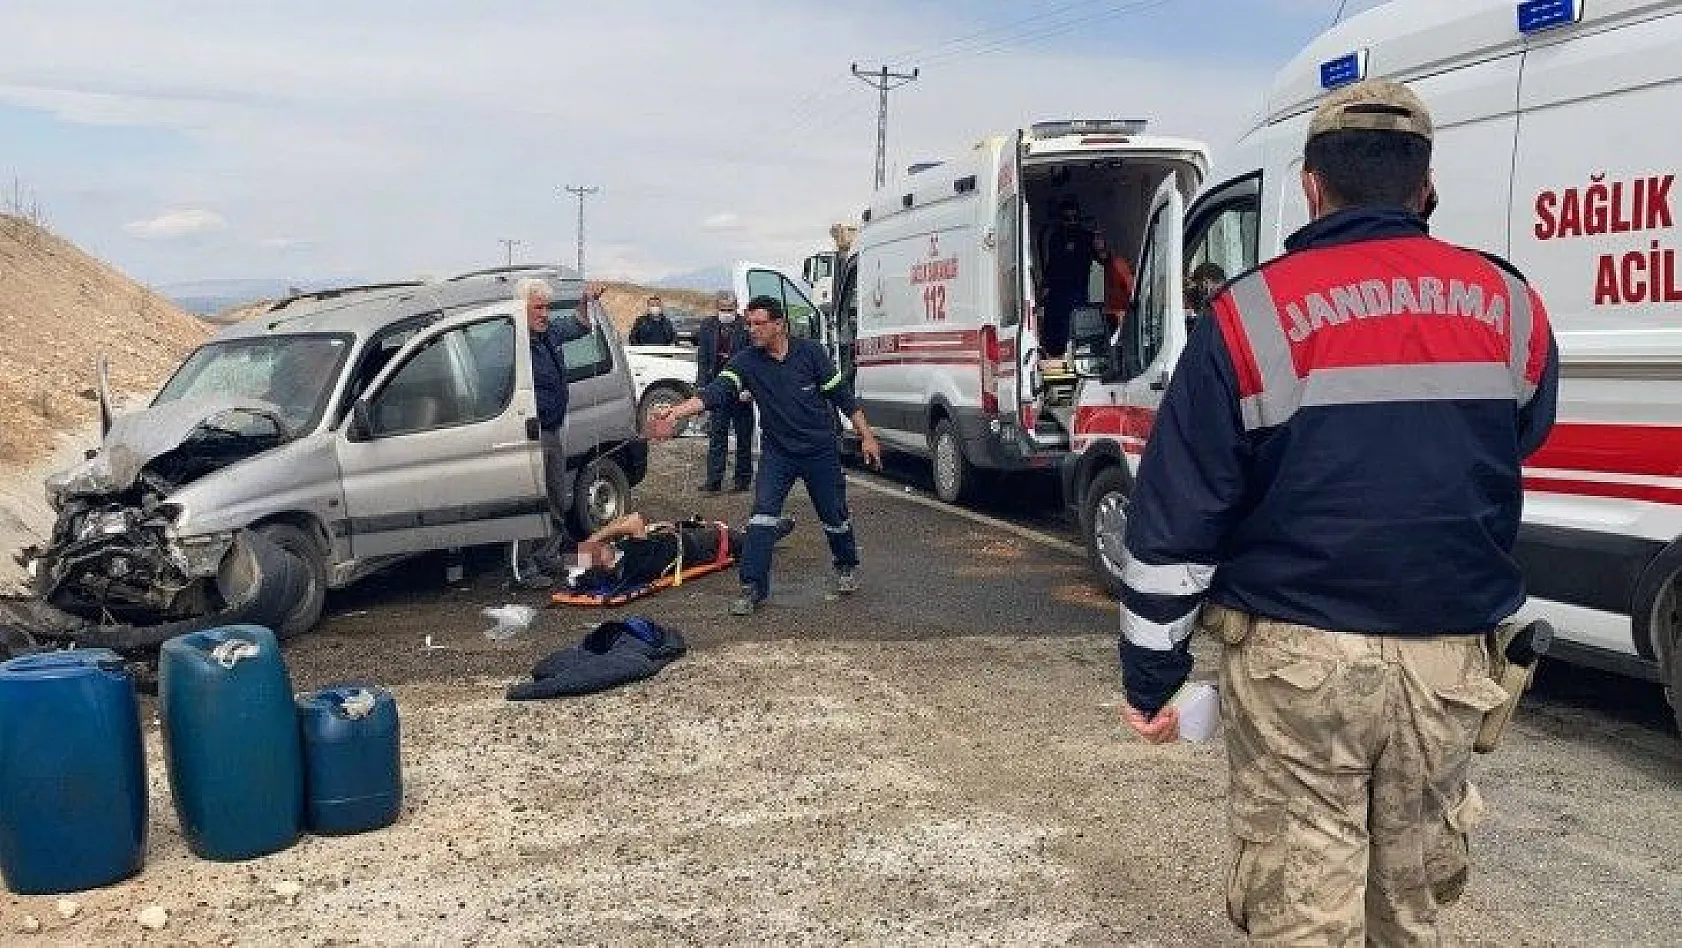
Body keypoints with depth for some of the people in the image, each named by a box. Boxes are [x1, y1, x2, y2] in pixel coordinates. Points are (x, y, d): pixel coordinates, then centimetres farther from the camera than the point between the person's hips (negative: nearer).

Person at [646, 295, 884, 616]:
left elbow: (841, 395, -5)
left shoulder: (809, 352, -12)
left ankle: (847, 567, 38)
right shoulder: (746, 361, -10)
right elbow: (716, 392, -24)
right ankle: (752, 587, -6)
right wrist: (676, 412, -41)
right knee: (762, 514, -13)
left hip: (821, 450, -1)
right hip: (778, 451, 1)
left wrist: (866, 436, -4)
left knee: (834, 516, 10)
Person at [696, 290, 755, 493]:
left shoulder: (745, 326, -6)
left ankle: (743, 479, 18)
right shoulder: (707, 327, 6)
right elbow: (702, 360, 9)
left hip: (742, 391, -2)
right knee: (716, 435, 2)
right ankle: (714, 480, 4)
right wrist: (703, 386, 1)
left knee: (744, 436, 8)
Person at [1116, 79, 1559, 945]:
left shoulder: (1252, 317, -8)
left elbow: (1174, 521, -8)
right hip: (1449, 659, 4)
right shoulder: (1509, 307, 3)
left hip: (1298, 657, -4)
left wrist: (1150, 677, 0)